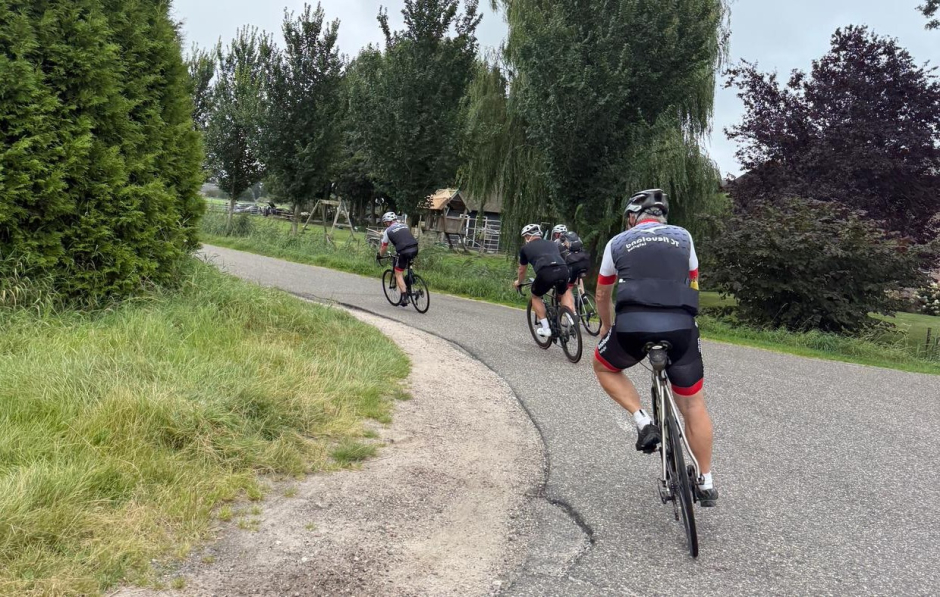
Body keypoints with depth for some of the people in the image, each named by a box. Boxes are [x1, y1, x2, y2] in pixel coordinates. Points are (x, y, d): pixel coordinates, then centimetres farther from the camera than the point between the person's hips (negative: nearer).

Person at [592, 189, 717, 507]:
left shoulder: (618, 243, 19)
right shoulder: (683, 237, 20)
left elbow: (602, 294, 30)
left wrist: (606, 325, 47)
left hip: (633, 325, -1)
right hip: (680, 326, 2)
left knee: (603, 367, 29)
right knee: (693, 404, 16)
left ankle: (643, 421, 10)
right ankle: (706, 483, 21)